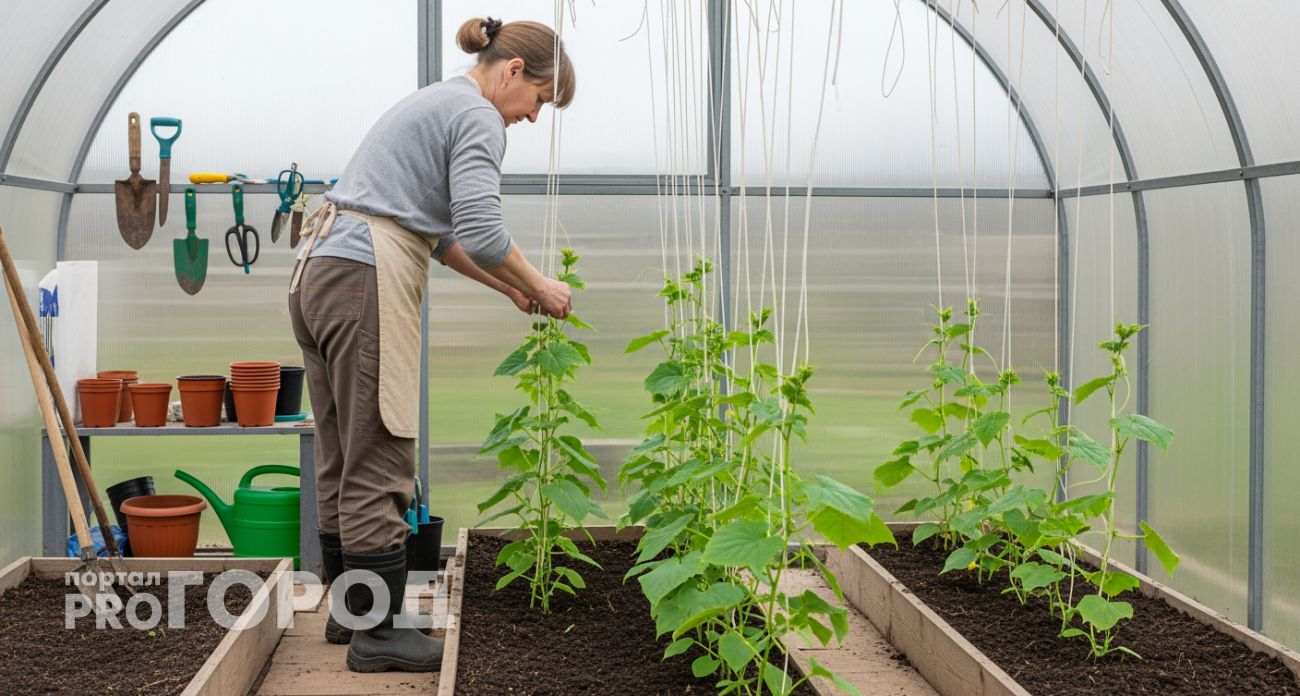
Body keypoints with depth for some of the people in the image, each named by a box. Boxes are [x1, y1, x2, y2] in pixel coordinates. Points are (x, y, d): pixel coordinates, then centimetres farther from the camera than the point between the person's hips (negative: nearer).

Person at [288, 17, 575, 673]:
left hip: (318, 274, 10)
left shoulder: (435, 103, 25)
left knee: (342, 464, 15)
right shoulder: (478, 117, -6)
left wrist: (509, 288, 26)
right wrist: (538, 286, -2)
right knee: (378, 468, -3)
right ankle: (377, 634, 3)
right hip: (366, 282, -10)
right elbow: (480, 231, -18)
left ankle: (349, 611, 25)